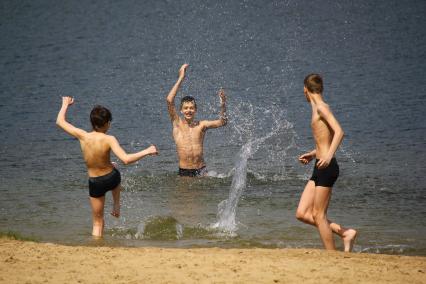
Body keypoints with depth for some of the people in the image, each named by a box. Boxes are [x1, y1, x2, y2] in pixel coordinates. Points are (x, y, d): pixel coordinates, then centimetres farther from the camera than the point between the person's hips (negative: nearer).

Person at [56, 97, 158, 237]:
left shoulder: (82, 136, -18)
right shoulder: (109, 140, -26)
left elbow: (60, 121, -6)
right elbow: (126, 159, -35)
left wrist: (65, 104, 11)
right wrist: (147, 151, -26)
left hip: (95, 183, 1)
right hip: (111, 178, -1)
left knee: (97, 222, 15)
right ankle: (116, 207, 41)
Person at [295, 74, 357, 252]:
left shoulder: (321, 107, -10)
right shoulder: (318, 109, 18)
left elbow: (339, 132, -23)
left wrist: (329, 155, -33)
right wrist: (313, 154, 36)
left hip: (326, 167, -9)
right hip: (320, 168, 9)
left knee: (318, 216, -5)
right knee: (302, 214, 7)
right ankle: (345, 233, 9)